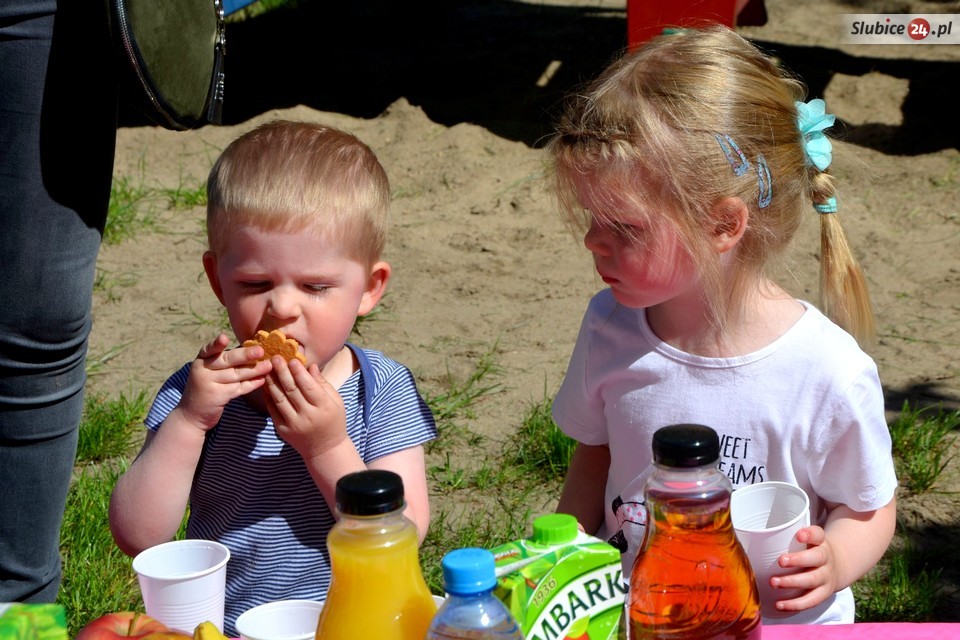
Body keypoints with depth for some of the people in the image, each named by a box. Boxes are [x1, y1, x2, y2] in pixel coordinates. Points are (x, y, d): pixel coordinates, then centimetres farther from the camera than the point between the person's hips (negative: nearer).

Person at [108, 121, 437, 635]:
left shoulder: (382, 391, -4)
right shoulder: (201, 390, -1)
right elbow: (137, 537, -7)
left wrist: (329, 449, -19)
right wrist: (188, 420, -16)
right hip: (216, 626, 1)